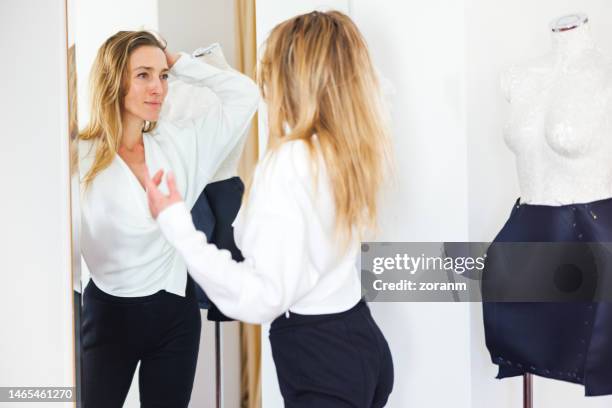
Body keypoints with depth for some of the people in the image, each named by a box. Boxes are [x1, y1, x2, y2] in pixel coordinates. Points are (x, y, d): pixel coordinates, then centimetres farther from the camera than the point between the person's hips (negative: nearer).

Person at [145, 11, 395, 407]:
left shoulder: (288, 163, -22)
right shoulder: (354, 150, 2)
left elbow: (263, 298, -26)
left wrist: (177, 226, -23)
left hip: (318, 358, -8)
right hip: (361, 341, 8)